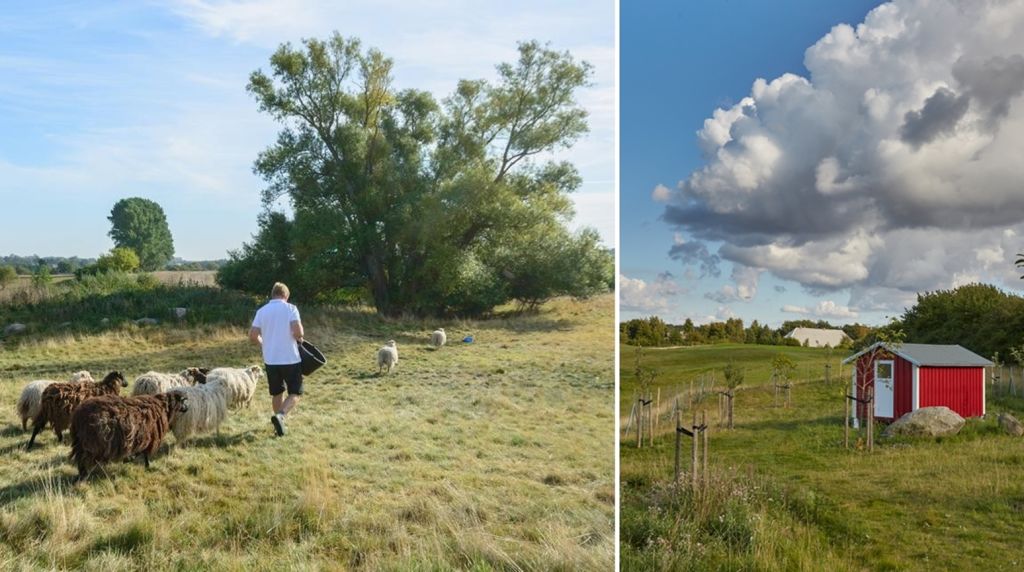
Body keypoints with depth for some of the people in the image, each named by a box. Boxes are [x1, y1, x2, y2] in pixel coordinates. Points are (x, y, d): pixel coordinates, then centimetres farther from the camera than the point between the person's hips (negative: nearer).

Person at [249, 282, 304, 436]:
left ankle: (279, 423, 26)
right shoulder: (290, 308, -7)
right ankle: (280, 415, -19)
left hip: (270, 360, 4)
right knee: (295, 393, 5)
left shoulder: (262, 311, 4)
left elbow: (253, 335, 1)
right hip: (291, 359, -4)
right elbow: (298, 332, -19)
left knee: (277, 393, 19)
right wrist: (300, 338, 2)